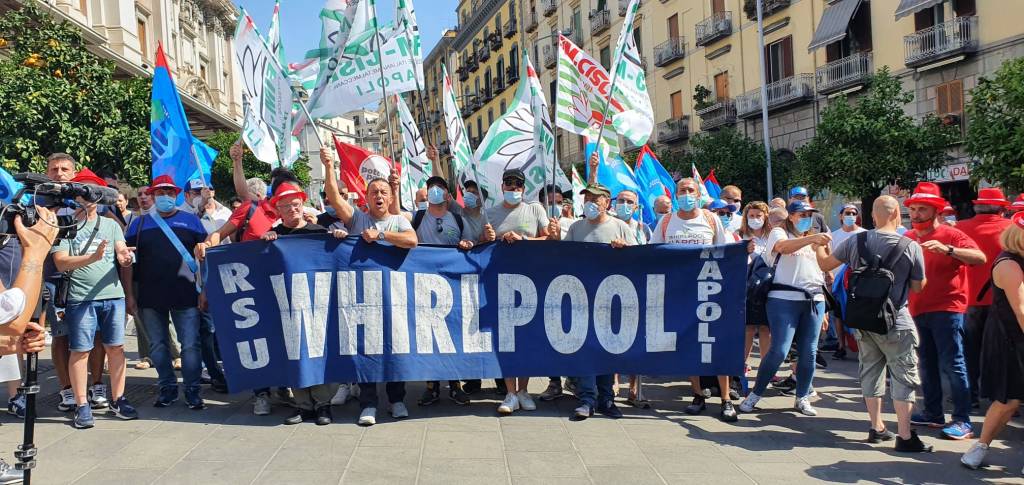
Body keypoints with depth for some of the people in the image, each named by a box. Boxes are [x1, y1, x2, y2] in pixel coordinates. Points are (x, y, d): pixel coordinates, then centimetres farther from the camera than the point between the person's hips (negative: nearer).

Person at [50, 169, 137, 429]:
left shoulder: (110, 224, 15)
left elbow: (122, 252, 5)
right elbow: (61, 262, -7)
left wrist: (125, 258, -19)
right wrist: (92, 258, -21)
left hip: (113, 294, 3)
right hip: (80, 298, -3)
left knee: (115, 347, 5)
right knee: (81, 350, 0)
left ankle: (117, 400, 14)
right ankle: (82, 405, 8)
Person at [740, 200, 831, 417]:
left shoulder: (813, 239, 23)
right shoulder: (780, 232, 6)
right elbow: (782, 247, -20)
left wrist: (824, 309, 20)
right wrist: (811, 239, -33)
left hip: (814, 301, 6)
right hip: (785, 299, -6)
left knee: (809, 352, 4)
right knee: (779, 351, -11)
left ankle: (802, 398, 18)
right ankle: (755, 394, 2)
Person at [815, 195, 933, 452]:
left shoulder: (855, 242, -4)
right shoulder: (911, 247, -12)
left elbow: (825, 263, 7)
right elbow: (918, 287, -2)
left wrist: (819, 245, 25)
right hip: (895, 322, -4)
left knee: (871, 370, 15)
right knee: (904, 375, 3)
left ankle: (876, 428, 23)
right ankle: (905, 436, 3)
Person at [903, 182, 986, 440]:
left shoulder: (950, 235, -7)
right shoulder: (908, 238, 9)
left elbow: (980, 258, -20)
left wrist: (947, 249, -32)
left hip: (946, 308, -6)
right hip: (918, 310, 6)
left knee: (952, 365, -6)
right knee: (927, 364, 13)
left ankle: (963, 421, -1)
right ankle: (933, 414, 24)